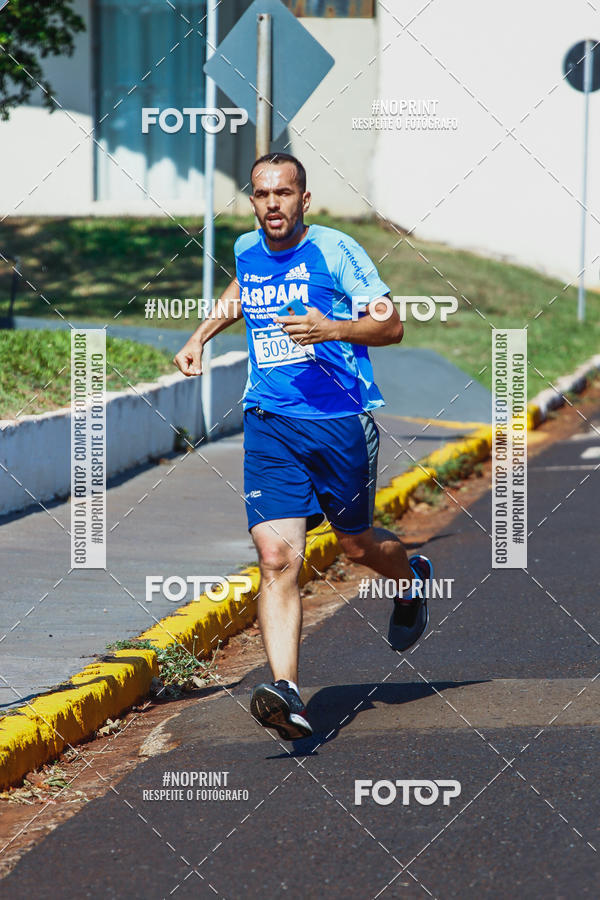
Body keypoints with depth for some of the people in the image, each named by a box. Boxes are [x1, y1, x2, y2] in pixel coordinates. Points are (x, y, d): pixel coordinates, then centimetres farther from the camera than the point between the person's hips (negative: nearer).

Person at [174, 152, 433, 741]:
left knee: (355, 545, 14)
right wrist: (201, 335, 27)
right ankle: (285, 692, -22)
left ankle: (412, 578, 51)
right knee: (276, 558, -13)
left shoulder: (334, 250, -8)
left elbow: (392, 325, -8)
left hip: (341, 421, -3)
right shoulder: (247, 250, 8)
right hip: (269, 424, 3)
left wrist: (331, 329, -23)